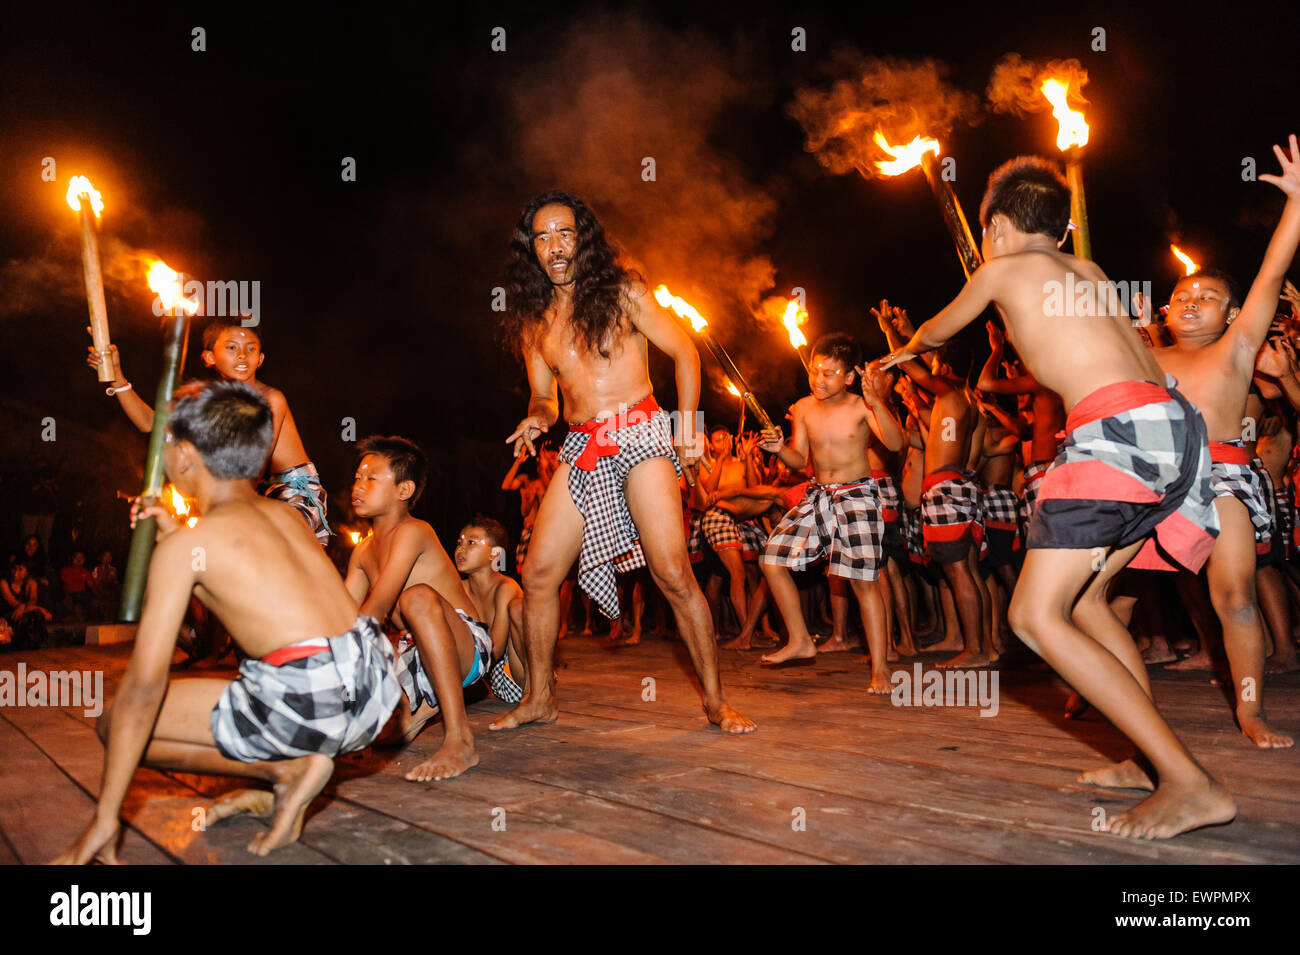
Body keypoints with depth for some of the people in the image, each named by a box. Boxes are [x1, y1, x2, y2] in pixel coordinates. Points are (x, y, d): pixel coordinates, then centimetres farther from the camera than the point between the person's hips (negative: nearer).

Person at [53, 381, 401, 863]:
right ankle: (280, 790, 16)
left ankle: (286, 769, 0)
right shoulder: (284, 514, 16)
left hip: (309, 707, -8)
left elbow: (144, 683, -6)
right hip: (376, 686, 8)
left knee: (114, 721, 9)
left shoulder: (184, 546, -3)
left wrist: (104, 818, -1)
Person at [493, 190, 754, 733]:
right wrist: (538, 418, -3)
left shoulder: (621, 292, 3)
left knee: (673, 574, -14)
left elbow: (684, 352, 6)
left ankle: (716, 702, -2)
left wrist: (688, 424, -4)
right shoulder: (533, 321, 15)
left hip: (639, 435, -4)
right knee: (537, 575, 0)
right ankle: (540, 699, 17)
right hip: (581, 449, 5)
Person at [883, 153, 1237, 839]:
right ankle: (1154, 758, 17)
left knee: (1036, 615, -10)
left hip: (1118, 427, -8)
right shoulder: (1087, 271, 26)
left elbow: (938, 330, 29)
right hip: (1171, 423, 9)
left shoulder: (1001, 271, 9)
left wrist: (908, 350, 52)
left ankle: (1191, 785, -14)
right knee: (1078, 595, 19)